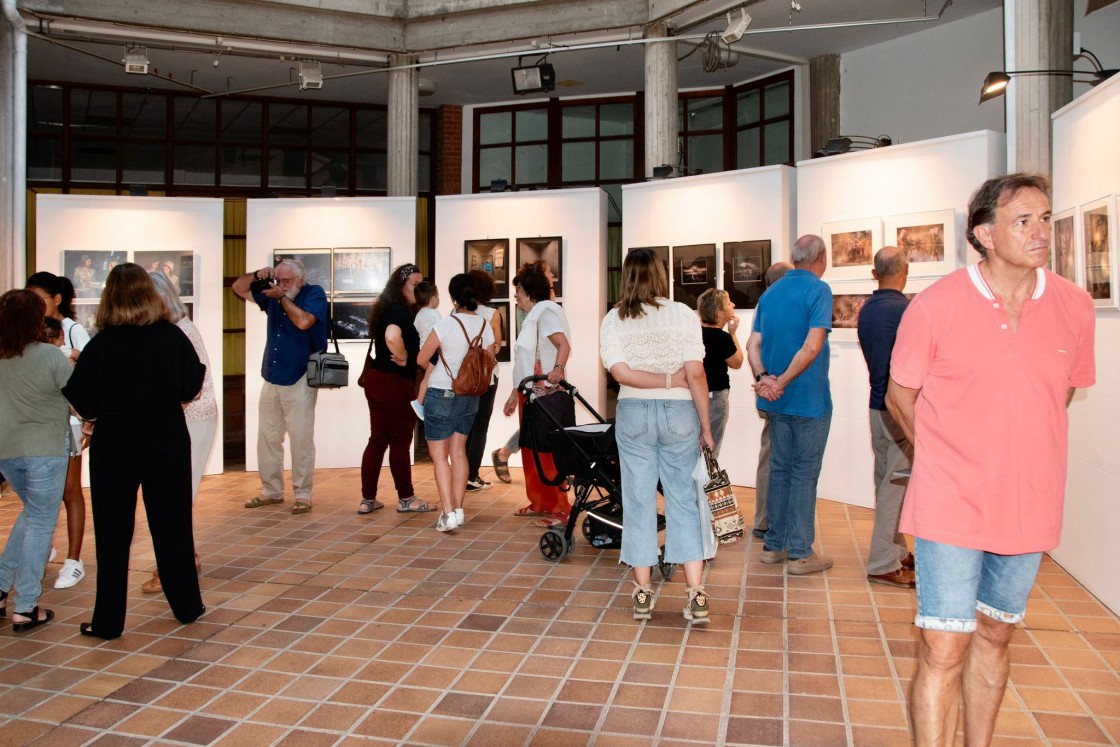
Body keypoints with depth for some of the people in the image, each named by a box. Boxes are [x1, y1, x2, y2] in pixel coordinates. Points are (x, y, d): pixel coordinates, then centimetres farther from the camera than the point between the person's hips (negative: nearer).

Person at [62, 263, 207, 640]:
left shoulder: (100, 346, -13)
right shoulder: (173, 337, -7)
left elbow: (83, 404, -11)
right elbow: (192, 387, 2)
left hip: (115, 446, -2)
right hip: (168, 442, 2)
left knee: (113, 533, 10)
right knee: (172, 525, 15)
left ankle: (108, 620, 16)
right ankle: (186, 605, 25)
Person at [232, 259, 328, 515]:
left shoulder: (314, 294, -5)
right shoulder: (273, 294, 12)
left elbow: (303, 321, -22)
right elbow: (239, 288, 17)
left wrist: (282, 297, -13)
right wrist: (257, 275, -1)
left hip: (299, 380, -7)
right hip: (271, 379, 7)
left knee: (301, 440, -4)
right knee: (267, 438, 10)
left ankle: (302, 494, 4)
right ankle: (271, 491, 21)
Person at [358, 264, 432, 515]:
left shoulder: (388, 308, 15)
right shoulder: (400, 310, -16)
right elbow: (392, 336, -35)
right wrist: (403, 358, -19)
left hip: (376, 379, 9)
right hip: (394, 382, -9)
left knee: (378, 439, 12)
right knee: (400, 441, 2)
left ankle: (368, 499, 17)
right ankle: (406, 499, 13)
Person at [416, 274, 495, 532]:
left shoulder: (445, 325, -18)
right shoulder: (485, 326, -4)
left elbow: (422, 360, -9)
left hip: (441, 394, -5)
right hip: (469, 397, 5)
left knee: (439, 455, 2)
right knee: (458, 451, 15)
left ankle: (448, 513, -4)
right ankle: (458, 509, 17)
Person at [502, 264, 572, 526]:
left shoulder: (545, 312, -11)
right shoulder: (531, 317, 19)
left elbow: (564, 344, -27)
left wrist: (558, 369, -45)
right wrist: (515, 394, 23)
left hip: (544, 394, -10)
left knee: (546, 452, -8)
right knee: (530, 450, 13)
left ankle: (559, 509, -2)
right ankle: (539, 503, 23)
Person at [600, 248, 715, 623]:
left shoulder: (613, 320, 0)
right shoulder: (683, 315, -4)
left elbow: (619, 371, -13)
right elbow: (696, 374, -9)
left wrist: (666, 380, -8)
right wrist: (706, 426, -3)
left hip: (633, 413, 1)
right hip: (680, 412, -1)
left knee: (638, 500, 8)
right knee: (684, 500, 5)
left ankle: (642, 593, 16)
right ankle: (695, 594, 3)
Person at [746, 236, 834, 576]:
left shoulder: (770, 293, 10)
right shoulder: (818, 290, -11)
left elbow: (753, 345, 4)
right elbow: (812, 346, -23)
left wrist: (763, 378, -9)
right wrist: (781, 382, -18)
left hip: (777, 401, 7)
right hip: (809, 399, -6)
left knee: (779, 469, 14)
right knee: (804, 473, 1)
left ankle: (774, 545, 21)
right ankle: (800, 553, 8)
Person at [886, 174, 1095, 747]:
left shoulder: (1075, 306, 0)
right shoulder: (935, 305, -11)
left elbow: (1063, 392, 16)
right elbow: (899, 396, 1)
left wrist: (1020, 454, 12)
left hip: (1029, 508, 4)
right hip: (951, 507, -4)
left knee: (995, 636, 19)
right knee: (943, 649, -4)